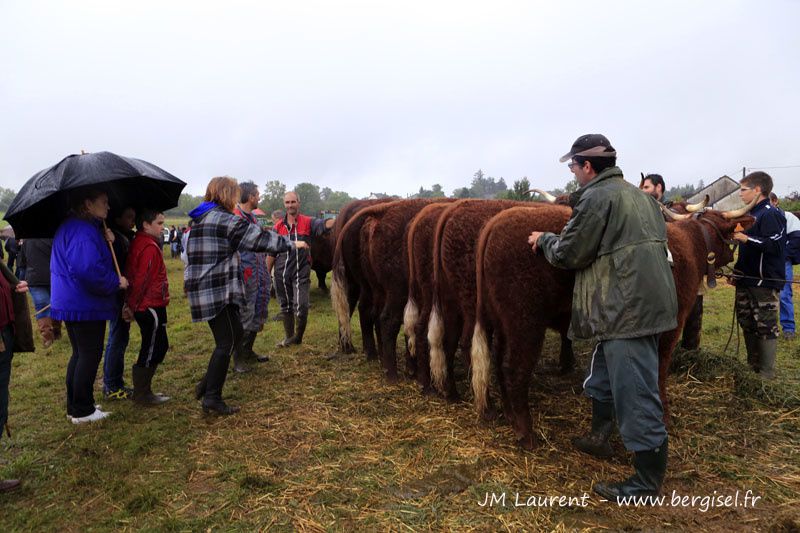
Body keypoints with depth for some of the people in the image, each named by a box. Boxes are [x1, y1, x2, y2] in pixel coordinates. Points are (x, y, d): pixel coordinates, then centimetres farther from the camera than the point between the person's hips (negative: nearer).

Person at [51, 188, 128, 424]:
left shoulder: (70, 227, 15)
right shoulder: (83, 231, -20)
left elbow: (98, 258, 19)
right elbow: (89, 269, -30)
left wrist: (107, 242, 1)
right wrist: (116, 283, -17)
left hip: (71, 304, 11)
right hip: (86, 305, -11)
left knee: (80, 355, 18)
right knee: (90, 355, 0)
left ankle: (74, 407, 28)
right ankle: (82, 411, 10)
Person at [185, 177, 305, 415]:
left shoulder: (198, 220, 15)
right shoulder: (225, 219, -12)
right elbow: (259, 239, -10)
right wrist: (291, 244, 2)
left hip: (200, 288, 9)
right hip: (218, 291, -9)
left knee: (234, 335, 17)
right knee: (227, 342, -2)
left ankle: (207, 384, 20)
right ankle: (212, 398, 0)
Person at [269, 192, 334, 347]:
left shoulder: (308, 222, -1)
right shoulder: (278, 226, 7)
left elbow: (325, 224, -20)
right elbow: (272, 253, 10)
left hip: (301, 272, -3)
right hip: (281, 273, 3)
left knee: (301, 307, -8)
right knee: (286, 306, 14)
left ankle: (298, 337, 17)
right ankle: (289, 336, 32)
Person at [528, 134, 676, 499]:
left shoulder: (597, 198, -13)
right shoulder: (637, 195, 17)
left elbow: (567, 254, -11)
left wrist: (543, 240, 10)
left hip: (627, 311, -11)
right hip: (648, 302, 11)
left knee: (636, 395, -2)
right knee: (602, 377, 25)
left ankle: (647, 485, 9)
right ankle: (598, 437, 42)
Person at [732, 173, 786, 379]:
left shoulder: (771, 214, -13)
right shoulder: (751, 214, 13)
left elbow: (775, 245, -23)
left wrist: (746, 238, -24)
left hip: (765, 281, -9)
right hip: (747, 279, 9)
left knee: (766, 326, -1)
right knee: (746, 322, 16)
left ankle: (767, 373, 8)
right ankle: (752, 365, 29)